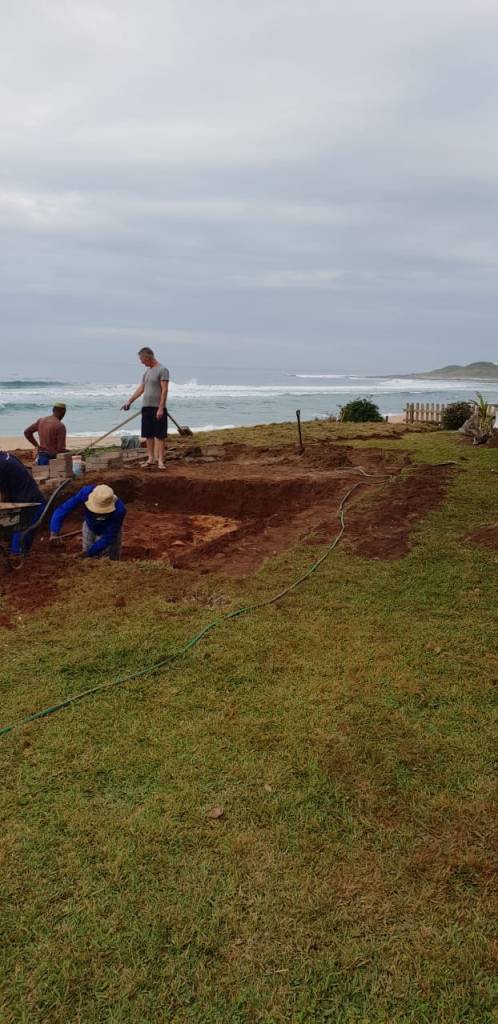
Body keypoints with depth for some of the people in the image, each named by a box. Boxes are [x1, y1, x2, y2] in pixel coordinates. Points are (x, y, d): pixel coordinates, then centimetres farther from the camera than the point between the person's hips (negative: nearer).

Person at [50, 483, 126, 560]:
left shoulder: (119, 510, -39)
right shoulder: (86, 493, -35)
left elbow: (108, 538, -31)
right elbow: (63, 509, -32)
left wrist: (88, 553, -34)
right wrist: (54, 533, -45)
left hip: (110, 531, -2)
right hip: (90, 528, 3)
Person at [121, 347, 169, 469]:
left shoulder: (162, 370, -9)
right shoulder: (147, 371, 15)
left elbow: (164, 390, -15)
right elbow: (141, 388, 21)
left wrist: (160, 408, -19)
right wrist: (129, 401, 18)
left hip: (158, 408, -8)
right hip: (146, 407, 8)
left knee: (160, 435, -4)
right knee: (148, 434, 8)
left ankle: (160, 460, -3)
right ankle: (151, 458, 15)